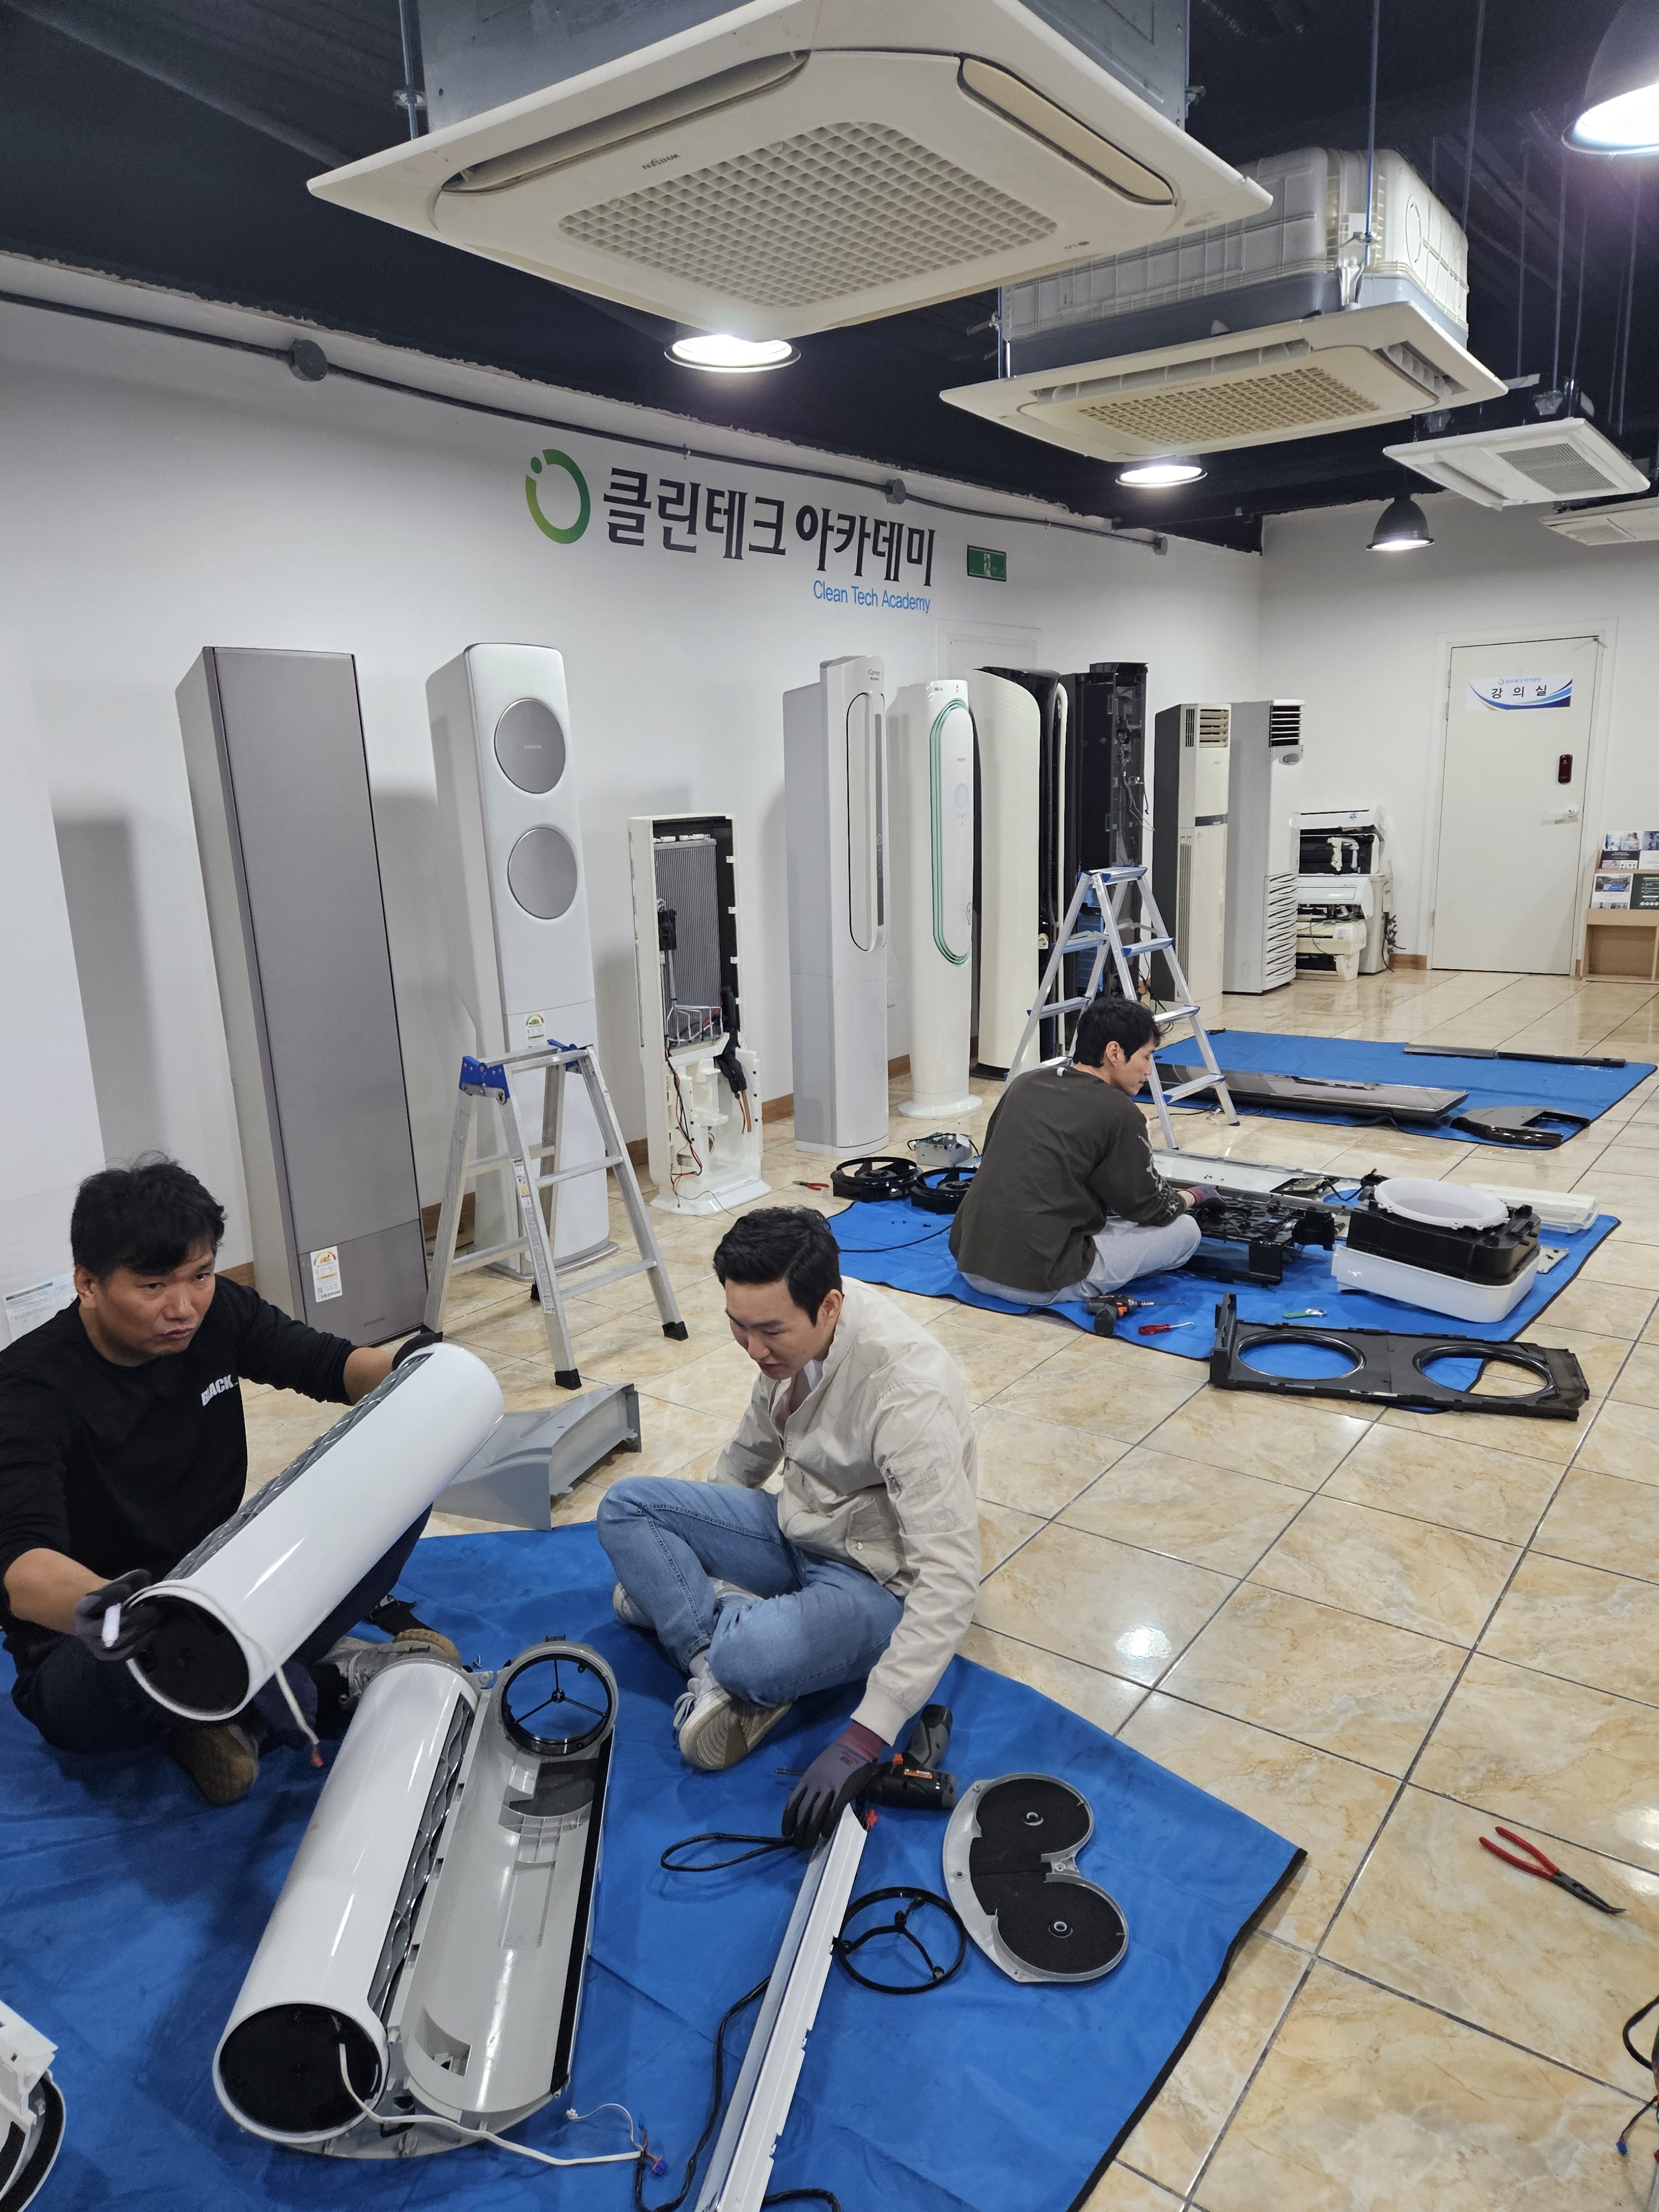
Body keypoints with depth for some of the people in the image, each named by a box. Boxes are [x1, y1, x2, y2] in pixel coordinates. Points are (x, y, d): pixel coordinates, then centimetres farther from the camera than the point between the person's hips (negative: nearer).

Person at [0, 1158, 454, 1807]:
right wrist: (95, 1607, -60)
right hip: (85, 1656, -5)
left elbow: (330, 1364, -9)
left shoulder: (217, 1311, -7)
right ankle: (316, 1674, -9)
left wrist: (405, 1368, -33)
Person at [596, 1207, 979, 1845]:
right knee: (624, 1506, -5)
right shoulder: (789, 1327, -11)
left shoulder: (909, 1390, -35)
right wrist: (690, 1540, 24)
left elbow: (950, 1578, -37)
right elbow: (757, 1442, 11)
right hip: (797, 1528, 8)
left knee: (750, 1661, -36)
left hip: (877, 1580, -7)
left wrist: (866, 1736, -41)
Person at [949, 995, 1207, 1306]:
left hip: (970, 1260, 7)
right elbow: (1151, 1207, 3)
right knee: (1185, 1230, 6)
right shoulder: (1119, 1113, -9)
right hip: (1038, 1281, -7)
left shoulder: (1024, 1085, 9)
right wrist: (1191, 1197, 26)